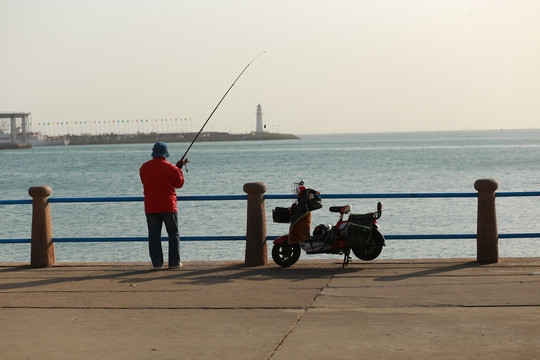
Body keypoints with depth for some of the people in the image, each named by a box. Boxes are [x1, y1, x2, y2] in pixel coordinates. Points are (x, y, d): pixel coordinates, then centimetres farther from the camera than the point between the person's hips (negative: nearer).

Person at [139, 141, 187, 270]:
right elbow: (179, 183, 2)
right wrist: (180, 169, 18)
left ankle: (157, 263, 0)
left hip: (150, 207, 3)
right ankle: (174, 262, 9)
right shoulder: (170, 168, -9)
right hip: (168, 206, -3)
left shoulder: (144, 168, 4)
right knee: (173, 234, 9)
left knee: (154, 235, 4)